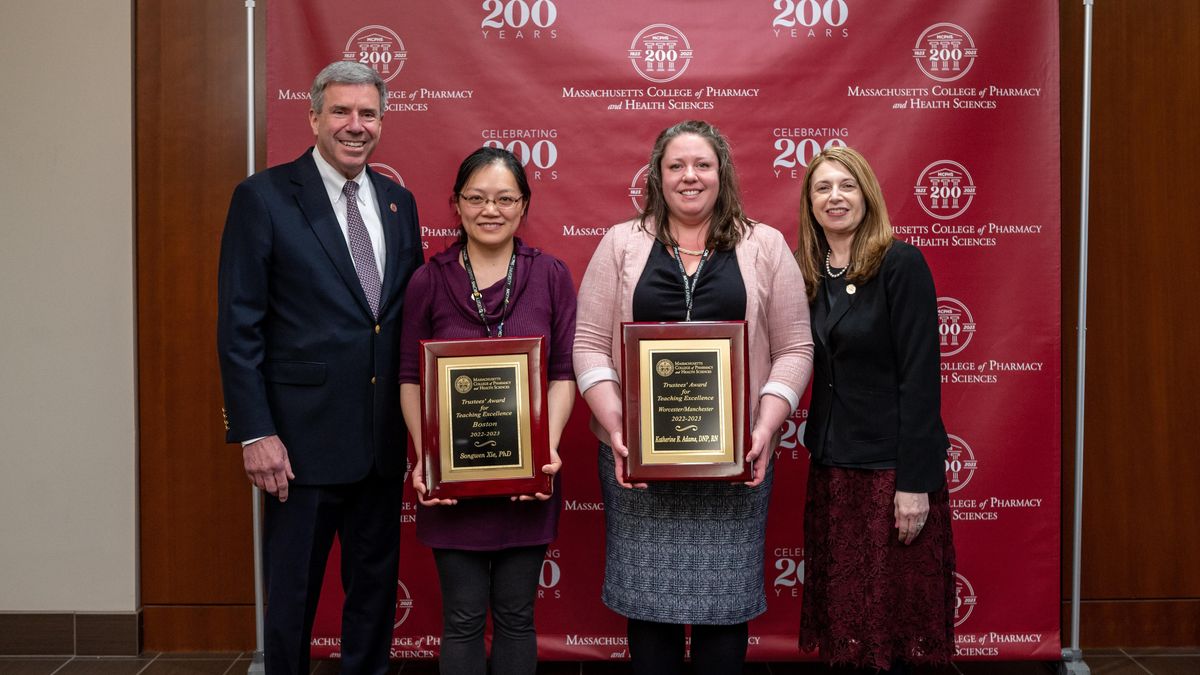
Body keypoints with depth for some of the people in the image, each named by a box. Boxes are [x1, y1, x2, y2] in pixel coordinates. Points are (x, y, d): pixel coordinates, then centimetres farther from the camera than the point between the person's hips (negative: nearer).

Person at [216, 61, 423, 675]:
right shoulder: (264, 197, -6)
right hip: (304, 436, -5)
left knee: (376, 584, 17)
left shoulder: (398, 203, 9)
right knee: (293, 592, 8)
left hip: (383, 437, 5)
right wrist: (255, 433, -14)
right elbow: (239, 327, -9)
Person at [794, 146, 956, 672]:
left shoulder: (900, 264, -10)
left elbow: (920, 377, -14)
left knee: (890, 620, 4)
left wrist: (915, 482, -18)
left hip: (891, 466, -6)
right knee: (843, 607, 12)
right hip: (832, 465, 6)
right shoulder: (810, 274, 8)